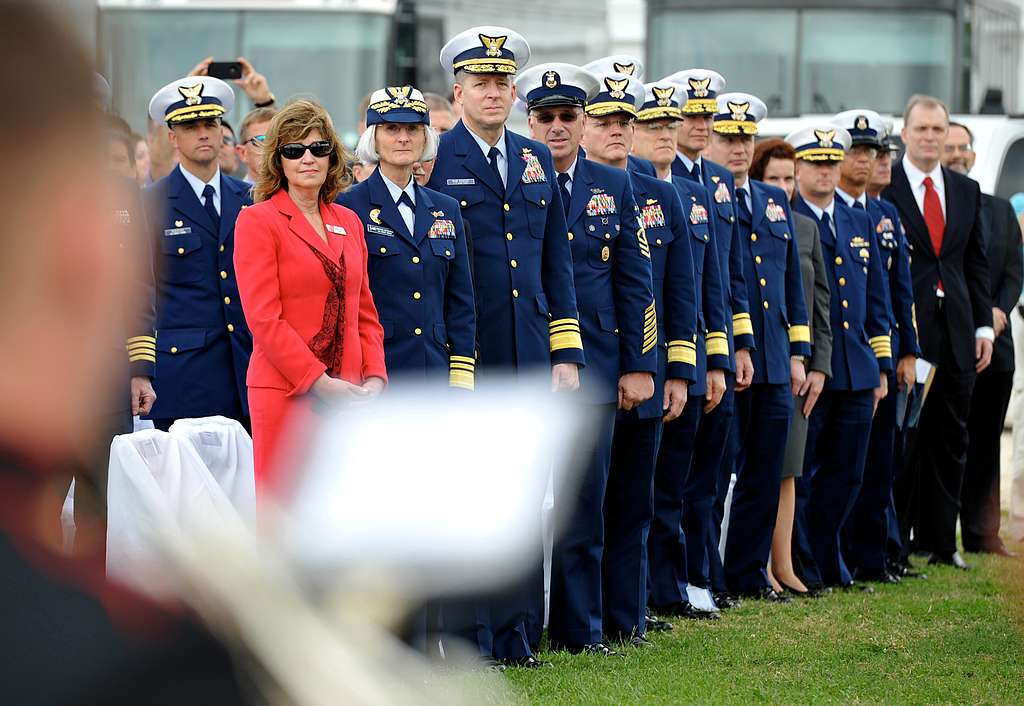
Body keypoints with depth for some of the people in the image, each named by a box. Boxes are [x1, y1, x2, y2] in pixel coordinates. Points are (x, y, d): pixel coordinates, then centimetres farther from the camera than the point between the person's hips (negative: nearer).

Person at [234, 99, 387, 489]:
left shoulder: (348, 222, 16)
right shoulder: (257, 221, -2)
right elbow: (263, 319, -9)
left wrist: (374, 378, 1)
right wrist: (320, 382, -15)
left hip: (346, 395, 5)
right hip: (285, 393, -5)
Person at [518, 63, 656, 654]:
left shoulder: (613, 187, 9)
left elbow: (636, 280, 9)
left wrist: (639, 364, 2)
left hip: (595, 366, 2)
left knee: (583, 501, 5)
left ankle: (580, 627, 11)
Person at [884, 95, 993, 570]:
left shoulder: (967, 191, 13)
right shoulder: (882, 186, -4)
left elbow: (977, 263, 16)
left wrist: (984, 326, 8)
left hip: (956, 334, 5)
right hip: (904, 331, -5)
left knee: (950, 440, 7)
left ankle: (939, 539, 14)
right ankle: (895, 541, 5)